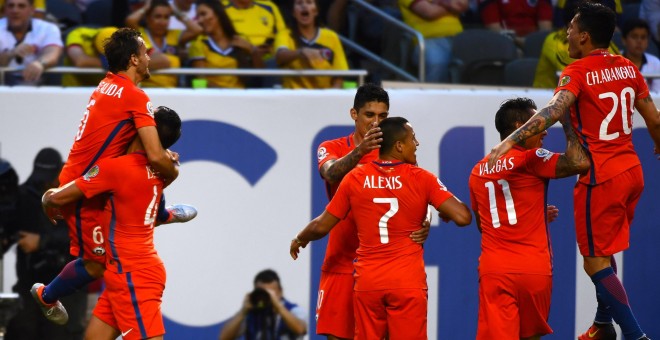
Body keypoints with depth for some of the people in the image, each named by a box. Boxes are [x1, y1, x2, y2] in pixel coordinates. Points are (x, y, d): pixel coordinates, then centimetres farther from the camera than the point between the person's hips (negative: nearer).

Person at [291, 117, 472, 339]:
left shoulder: (355, 179, 2)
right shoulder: (421, 179, -5)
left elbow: (321, 226, 6)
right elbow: (463, 217, -12)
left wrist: (299, 240, 27)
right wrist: (446, 214, 12)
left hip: (367, 283, 2)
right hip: (408, 283, -2)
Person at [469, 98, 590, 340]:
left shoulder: (478, 171, 14)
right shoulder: (530, 159, -7)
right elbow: (580, 163, -17)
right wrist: (567, 123, -1)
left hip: (492, 268, 3)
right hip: (533, 268, -3)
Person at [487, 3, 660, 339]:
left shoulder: (578, 72, -13)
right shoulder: (628, 68, 7)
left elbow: (553, 110, -31)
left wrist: (511, 140, -40)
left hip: (600, 177, -7)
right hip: (632, 171, 7)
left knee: (596, 263, -1)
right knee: (603, 254, 24)